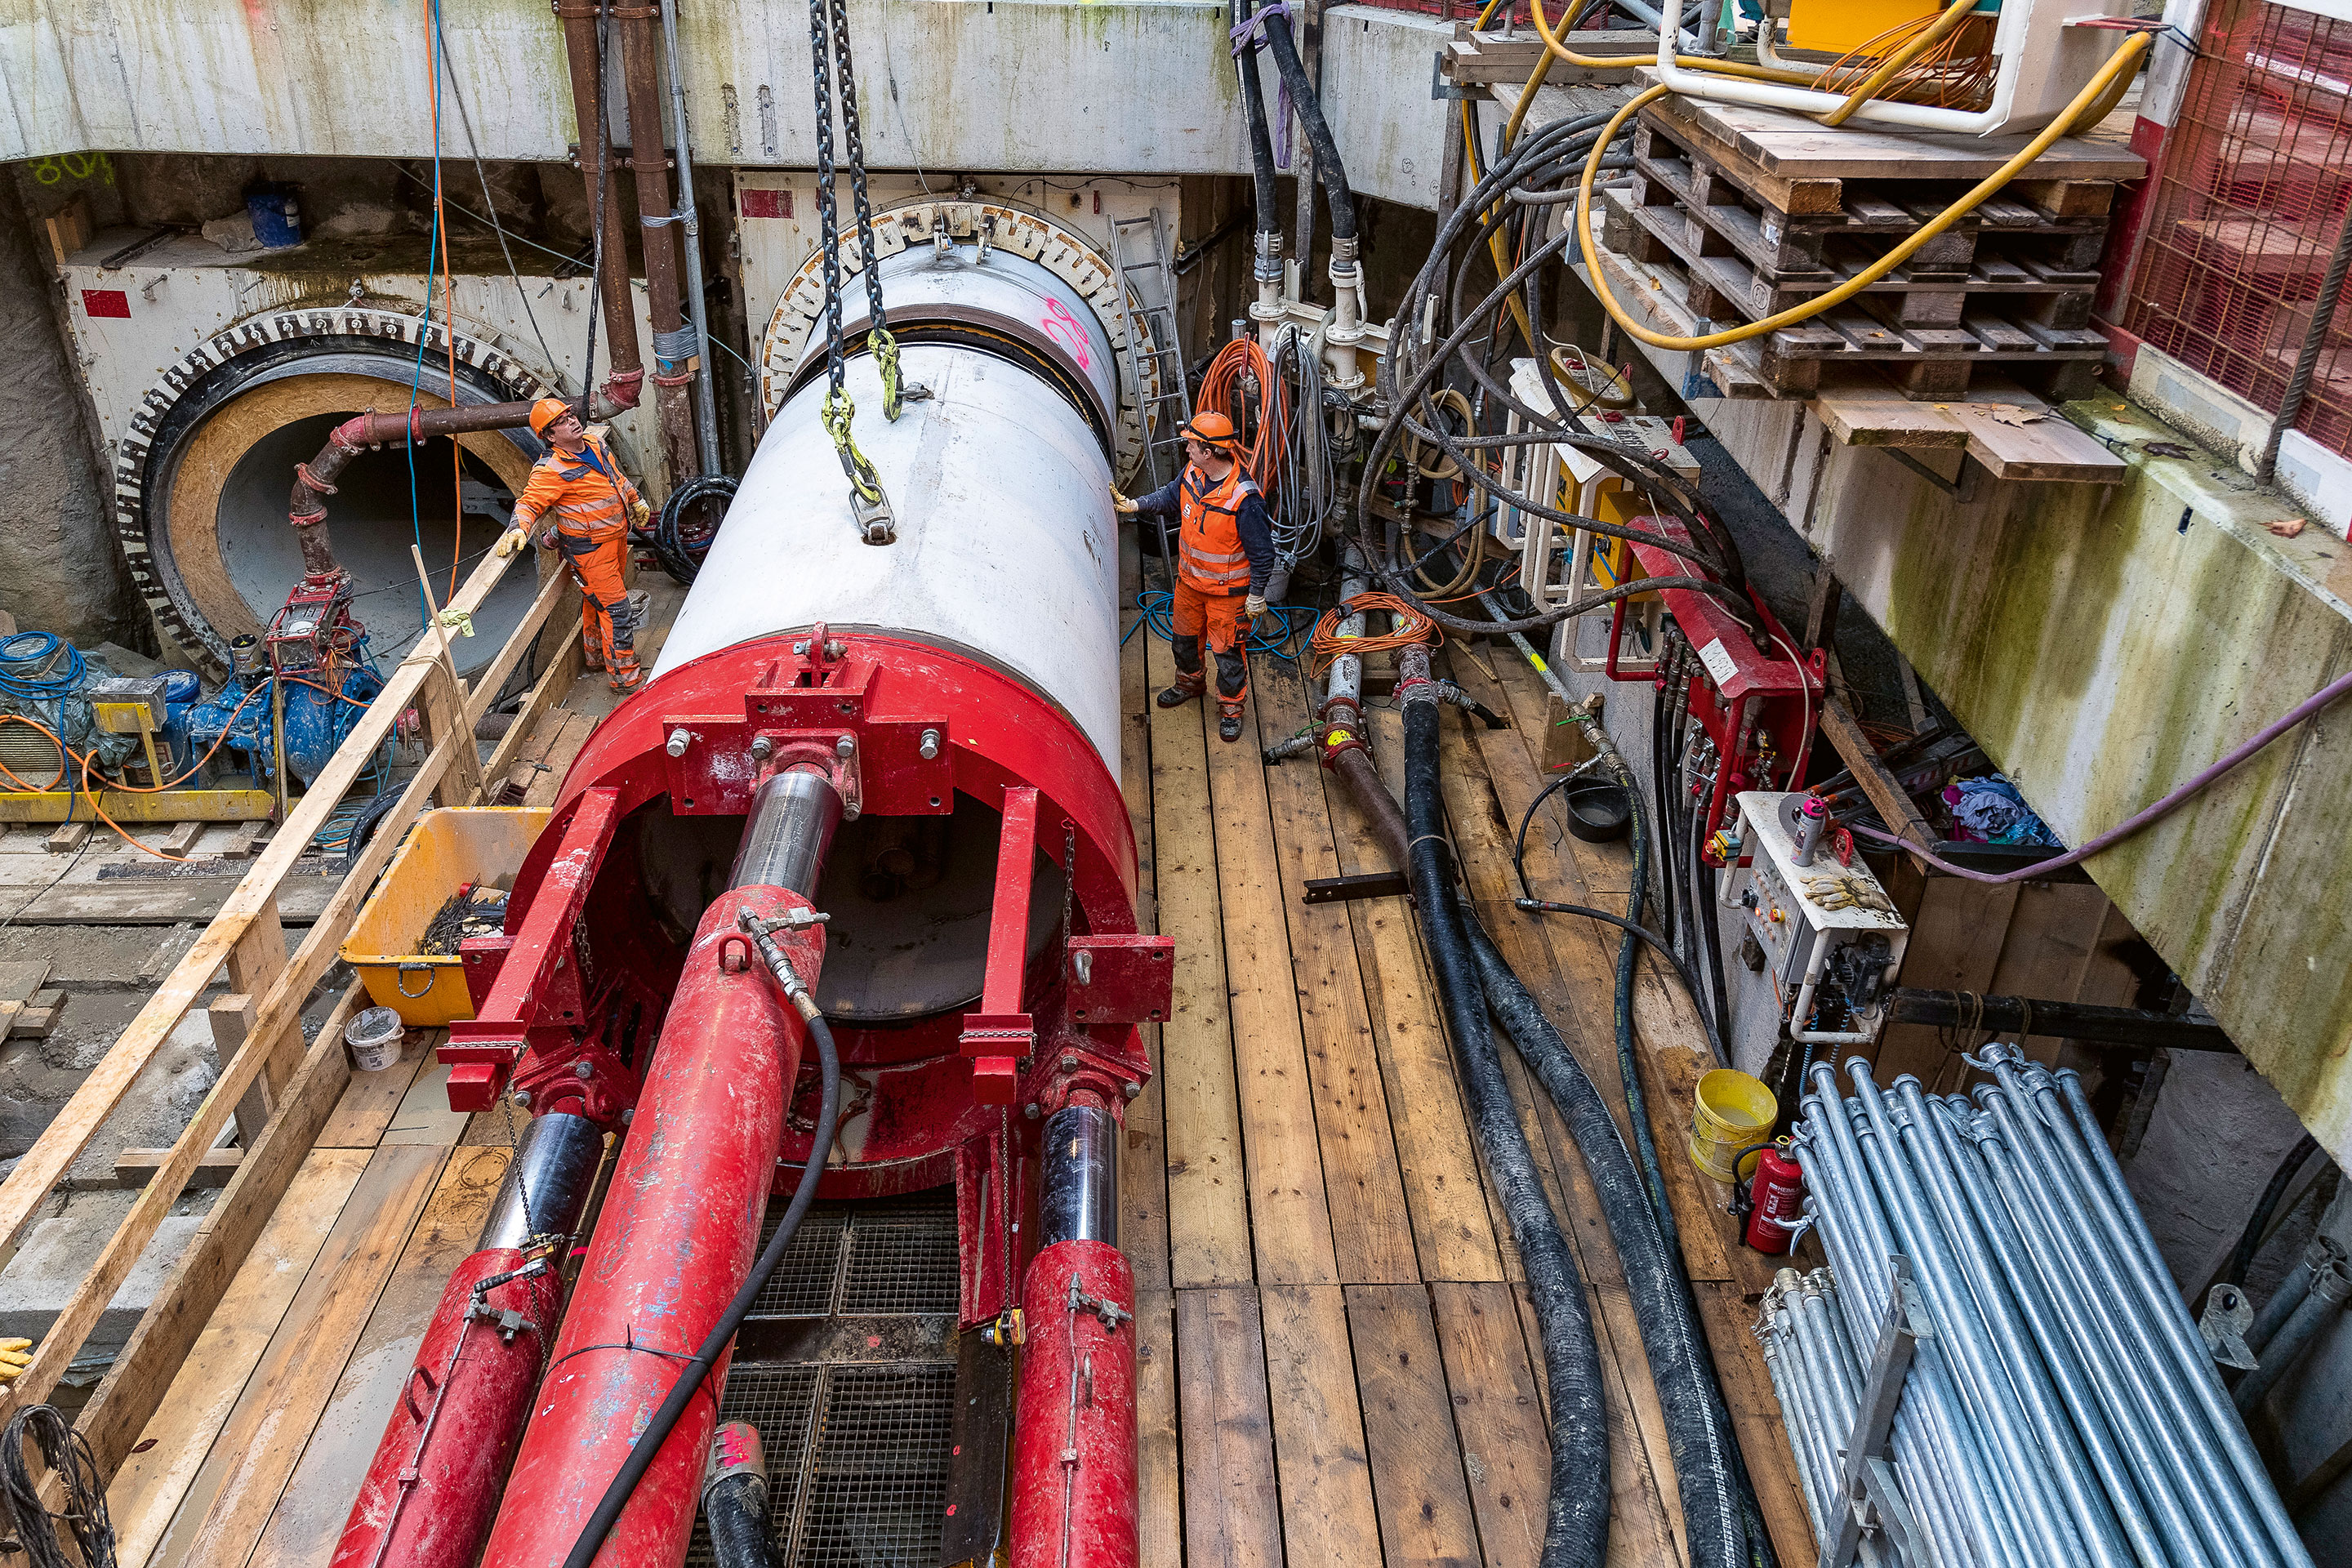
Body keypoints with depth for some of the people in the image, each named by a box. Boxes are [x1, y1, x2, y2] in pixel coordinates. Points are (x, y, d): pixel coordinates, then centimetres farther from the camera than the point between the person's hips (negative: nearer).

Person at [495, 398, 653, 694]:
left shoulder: (594, 444, 4)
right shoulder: (551, 470, -23)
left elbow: (617, 476, 21)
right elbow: (529, 503, -25)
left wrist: (636, 501, 34)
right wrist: (518, 529, -44)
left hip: (616, 535, 8)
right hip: (589, 547, -8)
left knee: (596, 601, 24)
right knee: (615, 608, -6)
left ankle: (597, 656, 42)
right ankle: (624, 676, 2)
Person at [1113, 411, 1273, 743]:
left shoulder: (1244, 498, -33)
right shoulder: (1192, 473, -12)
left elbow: (1261, 551, -23)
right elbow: (1171, 496, 12)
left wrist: (1257, 595, -16)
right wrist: (1134, 505, 0)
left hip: (1227, 590, -7)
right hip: (1190, 579, 7)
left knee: (1227, 648, 9)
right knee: (1184, 636, 26)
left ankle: (1231, 706, 31)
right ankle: (1190, 682, 53)